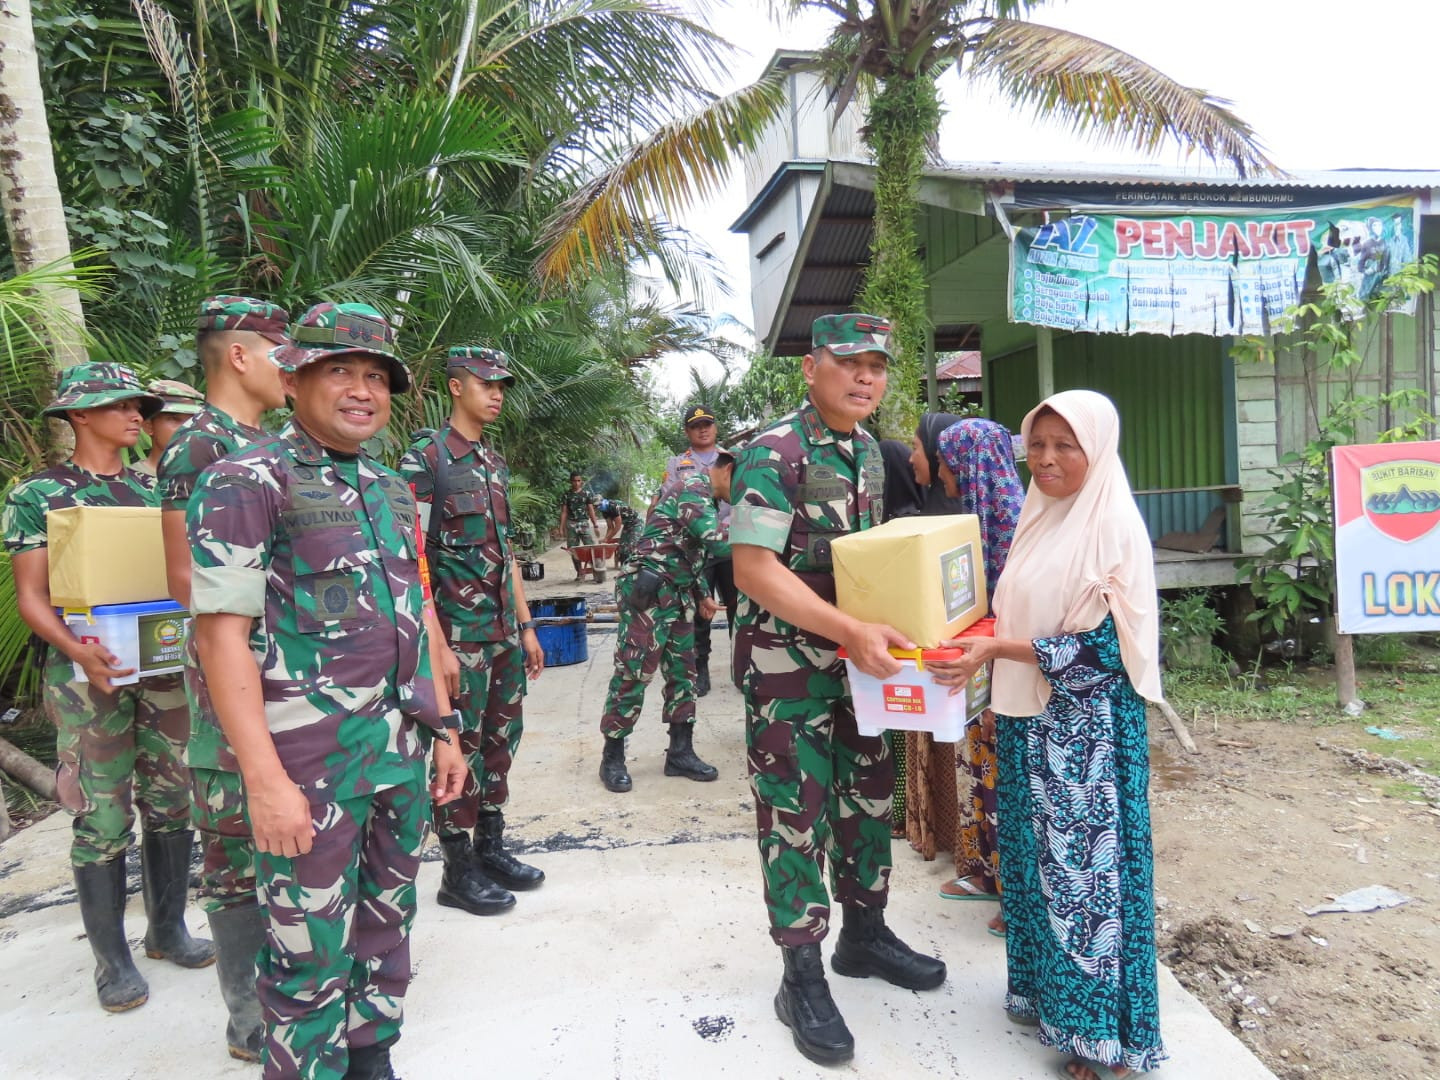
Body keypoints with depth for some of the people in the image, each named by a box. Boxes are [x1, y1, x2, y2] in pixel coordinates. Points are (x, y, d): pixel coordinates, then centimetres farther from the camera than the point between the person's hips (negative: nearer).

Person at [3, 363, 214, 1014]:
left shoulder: (153, 491, 11)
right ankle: (112, 958, 17)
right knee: (103, 820, 2)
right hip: (91, 677, -4)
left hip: (166, 669, 4)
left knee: (170, 804, 10)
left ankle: (167, 929, 27)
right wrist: (76, 650, -22)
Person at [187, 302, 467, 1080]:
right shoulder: (247, 482, -8)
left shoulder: (391, 488, 12)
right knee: (312, 956, 4)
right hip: (310, 762, -6)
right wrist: (267, 780, -20)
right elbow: (221, 634, -14)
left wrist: (443, 729, 14)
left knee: (387, 928, 18)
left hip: (403, 753, 7)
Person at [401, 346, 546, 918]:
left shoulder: (496, 462, 14)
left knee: (501, 741, 14)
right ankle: (458, 869, 17)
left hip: (504, 633, 8)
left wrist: (526, 626, 16)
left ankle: (491, 848, 29)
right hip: (460, 635, -8)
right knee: (460, 750, 2)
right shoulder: (424, 457, -10)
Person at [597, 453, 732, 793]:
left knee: (683, 672, 10)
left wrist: (702, 594, 20)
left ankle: (680, 753, 17)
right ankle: (612, 756, 7)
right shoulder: (694, 488, -13)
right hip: (647, 593, -10)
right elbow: (717, 544, -23)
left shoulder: (703, 494, 17)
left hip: (677, 595, 10)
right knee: (633, 673, -4)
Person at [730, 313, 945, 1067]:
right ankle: (802, 977, 19)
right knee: (796, 814, 2)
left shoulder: (869, 451, 8)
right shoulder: (775, 454, -17)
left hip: (858, 660, 8)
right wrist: (853, 630, -27)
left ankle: (864, 934, 38)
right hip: (787, 667, -8)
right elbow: (754, 568, -23)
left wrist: (875, 631, 5)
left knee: (869, 797, 17)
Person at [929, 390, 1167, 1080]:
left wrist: (999, 649, -25)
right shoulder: (1040, 519, 10)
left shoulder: (1115, 527, -13)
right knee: (1034, 857, 15)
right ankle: (1046, 990, 34)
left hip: (1089, 724, -7)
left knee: (1087, 866, 3)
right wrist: (973, 635, 5)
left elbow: (1104, 643, -19)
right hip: (1028, 716, 7)